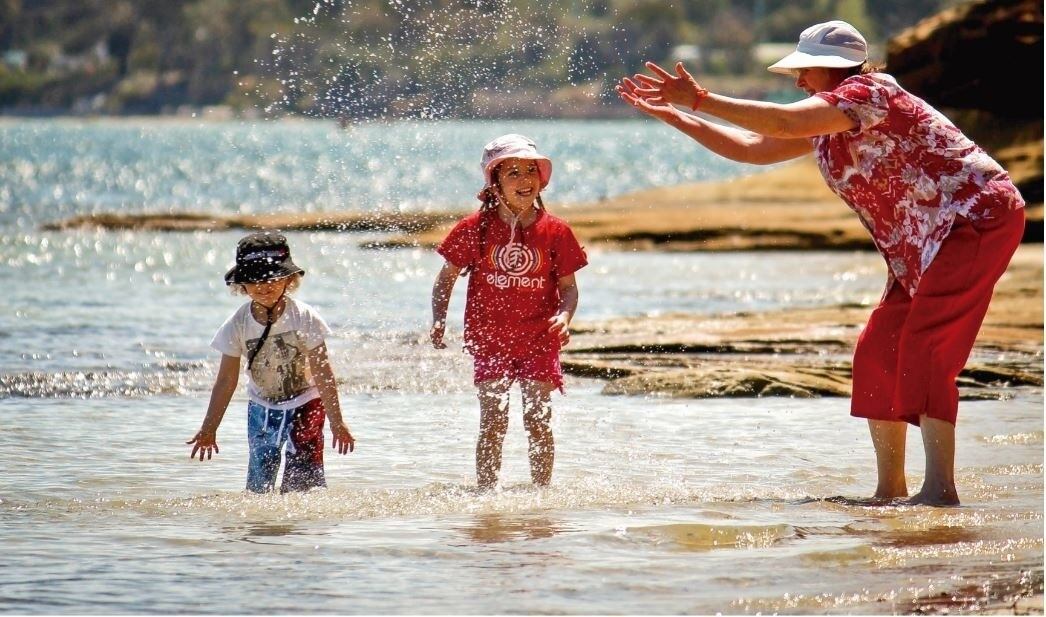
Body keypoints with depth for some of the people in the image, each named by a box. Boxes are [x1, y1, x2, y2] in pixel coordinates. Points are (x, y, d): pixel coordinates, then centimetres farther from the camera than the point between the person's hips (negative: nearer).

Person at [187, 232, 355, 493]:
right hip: (262, 409, 3)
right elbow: (226, 381, -1)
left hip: (304, 404, -3)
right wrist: (208, 429, 1)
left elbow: (323, 374, -12)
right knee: (259, 482, 2)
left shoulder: (304, 318, -16)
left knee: (304, 476, -15)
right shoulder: (238, 326, -10)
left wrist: (336, 422, -12)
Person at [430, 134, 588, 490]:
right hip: (490, 340, 0)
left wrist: (564, 316, -16)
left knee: (538, 421, 0)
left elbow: (568, 286, 4)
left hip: (539, 340, 0)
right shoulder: (475, 229, -4)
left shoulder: (554, 232, -3)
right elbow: (446, 277, 5)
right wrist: (438, 321, -8)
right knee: (493, 424, -3)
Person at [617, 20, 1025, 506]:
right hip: (924, 245, 10)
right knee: (877, 352, 5)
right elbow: (755, 149, 16)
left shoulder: (869, 94, -17)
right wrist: (673, 117, 12)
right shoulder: (826, 123, 12)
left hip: (978, 218, -10)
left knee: (924, 349, -18)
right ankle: (891, 489, 8)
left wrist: (700, 100, -25)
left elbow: (785, 122, -30)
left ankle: (940, 489, -21)